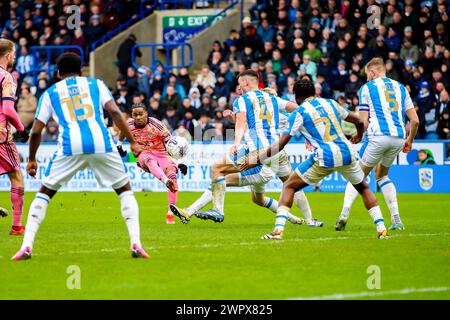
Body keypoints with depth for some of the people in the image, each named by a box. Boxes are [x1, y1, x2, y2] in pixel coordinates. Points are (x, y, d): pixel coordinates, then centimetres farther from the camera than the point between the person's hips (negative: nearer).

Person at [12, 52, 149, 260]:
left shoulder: (50, 93, 22)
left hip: (70, 146, 0)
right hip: (101, 143, 0)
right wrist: (132, 142, 7)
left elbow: (36, 131, 17)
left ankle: (26, 246, 4)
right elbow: (114, 113, 5)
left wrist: (31, 160, 29)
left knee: (44, 192, 17)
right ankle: (136, 243, 1)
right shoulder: (96, 84, 21)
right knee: (125, 190, 18)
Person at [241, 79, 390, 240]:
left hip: (324, 158, -4)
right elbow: (359, 121, 22)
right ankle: (381, 229, 15)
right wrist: (359, 136, 44)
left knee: (289, 186, 11)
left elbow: (280, 145, -2)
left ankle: (278, 230, -5)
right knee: (364, 188, 28)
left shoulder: (299, 113, 3)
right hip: (346, 153, 4)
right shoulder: (330, 103, 16)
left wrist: (257, 158, 8)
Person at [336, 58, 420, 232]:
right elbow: (415, 120, 15)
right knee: (382, 175, 25)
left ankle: (345, 212, -16)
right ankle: (396, 220, 14)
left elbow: (363, 121, 2)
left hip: (378, 137, -4)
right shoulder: (400, 87, 20)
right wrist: (410, 140, 28)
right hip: (399, 137, 4)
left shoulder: (366, 88, 8)